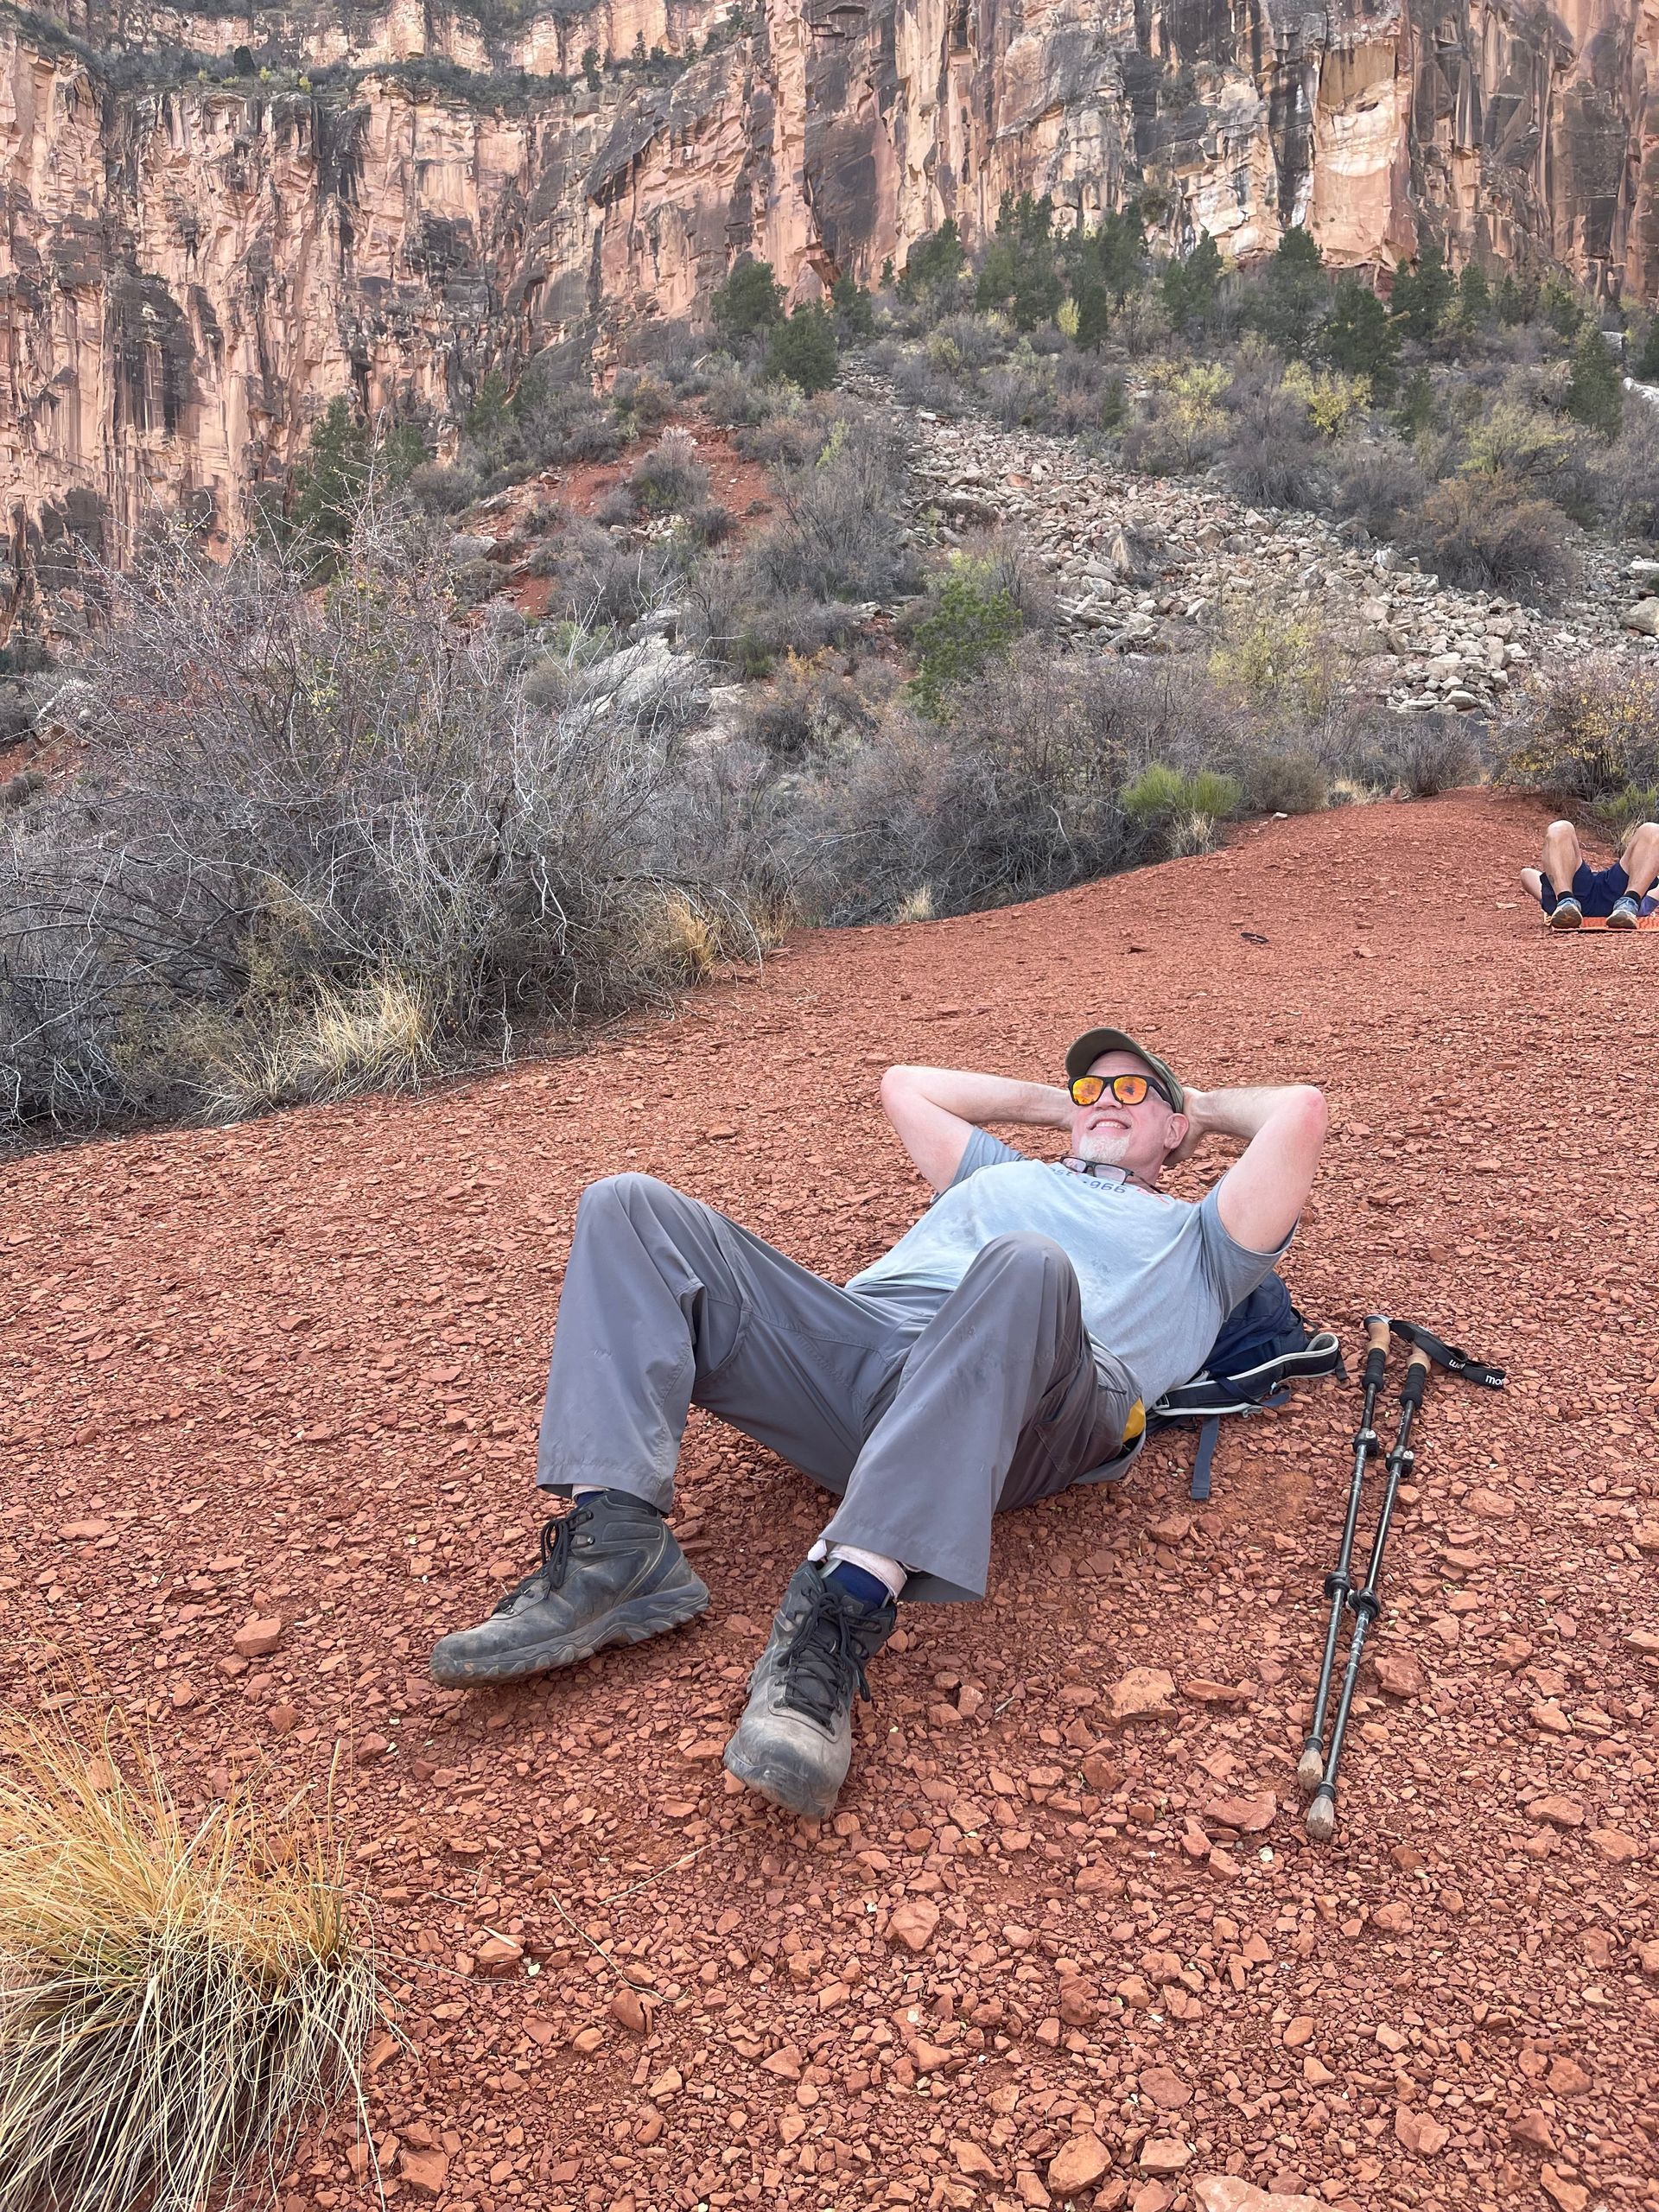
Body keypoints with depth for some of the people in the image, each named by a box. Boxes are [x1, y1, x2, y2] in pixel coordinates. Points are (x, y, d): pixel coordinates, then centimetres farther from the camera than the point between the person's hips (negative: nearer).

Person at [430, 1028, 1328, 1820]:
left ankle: (845, 1608, -47)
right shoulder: (1004, 1174, 43)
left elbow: (1300, 1109, 17)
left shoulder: (1194, 1238, 30)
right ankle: (615, 1543, -29)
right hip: (853, 1343, 5)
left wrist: (1204, 1109, 36)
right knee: (628, 1208, -9)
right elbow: (905, 1083, 51)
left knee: (1027, 1264, -40)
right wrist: (1055, 1101, 52)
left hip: (1013, 1401, -5)